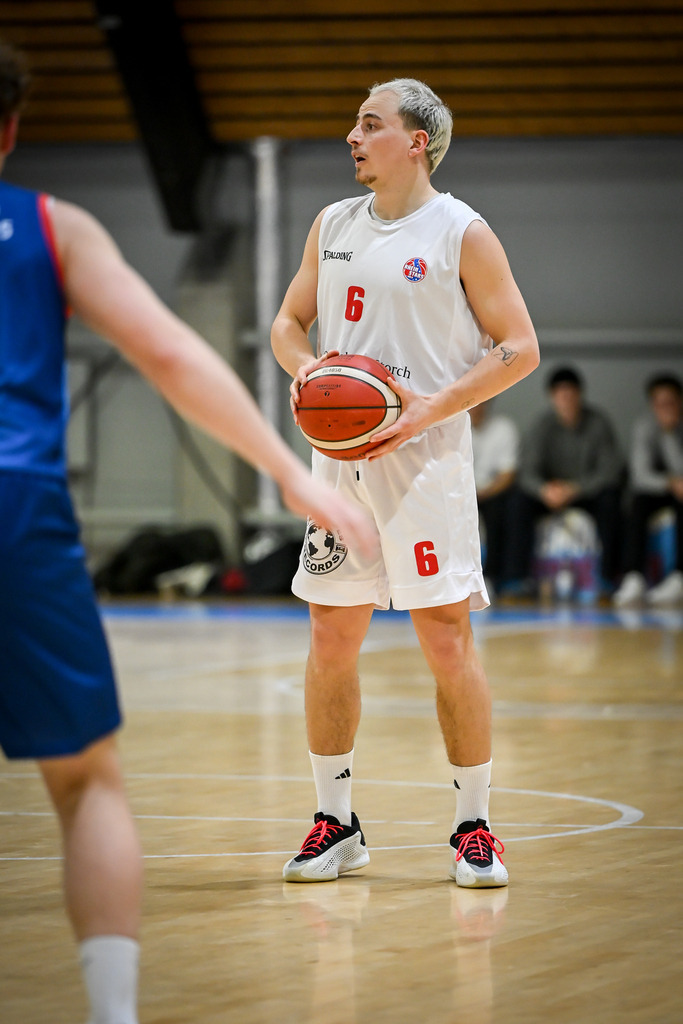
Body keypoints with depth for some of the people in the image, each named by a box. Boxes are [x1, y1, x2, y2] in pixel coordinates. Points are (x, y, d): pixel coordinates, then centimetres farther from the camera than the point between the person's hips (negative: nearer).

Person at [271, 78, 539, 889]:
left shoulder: (462, 234, -5)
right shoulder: (332, 226, 12)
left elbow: (520, 348, -6)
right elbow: (289, 321, 20)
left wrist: (433, 406, -17)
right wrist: (303, 367, -4)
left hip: (424, 459, -5)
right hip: (339, 458, 5)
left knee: (447, 641, -6)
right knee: (330, 640, 6)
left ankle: (473, 827, 5)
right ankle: (335, 822, 17)